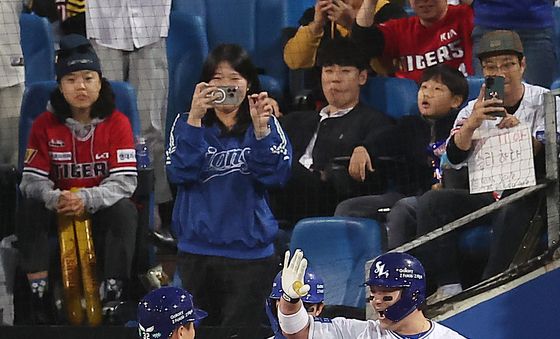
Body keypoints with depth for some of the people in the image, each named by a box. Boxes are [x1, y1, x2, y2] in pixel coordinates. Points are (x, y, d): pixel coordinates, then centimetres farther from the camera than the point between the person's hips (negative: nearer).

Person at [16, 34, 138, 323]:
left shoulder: (117, 123, -9)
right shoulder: (45, 124, -4)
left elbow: (124, 181, -17)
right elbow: (32, 179, -9)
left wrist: (86, 199, -35)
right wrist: (54, 198, -33)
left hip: (102, 207, -1)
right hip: (58, 209, 1)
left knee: (125, 210, -33)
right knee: (29, 209, -29)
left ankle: (112, 293, -27)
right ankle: (37, 295, -27)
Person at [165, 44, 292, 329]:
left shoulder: (267, 124, 4)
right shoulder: (187, 123, 5)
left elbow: (275, 176, -10)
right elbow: (180, 173, -11)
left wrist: (260, 130, -24)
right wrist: (194, 119, -21)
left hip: (249, 250, -1)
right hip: (197, 250, 1)